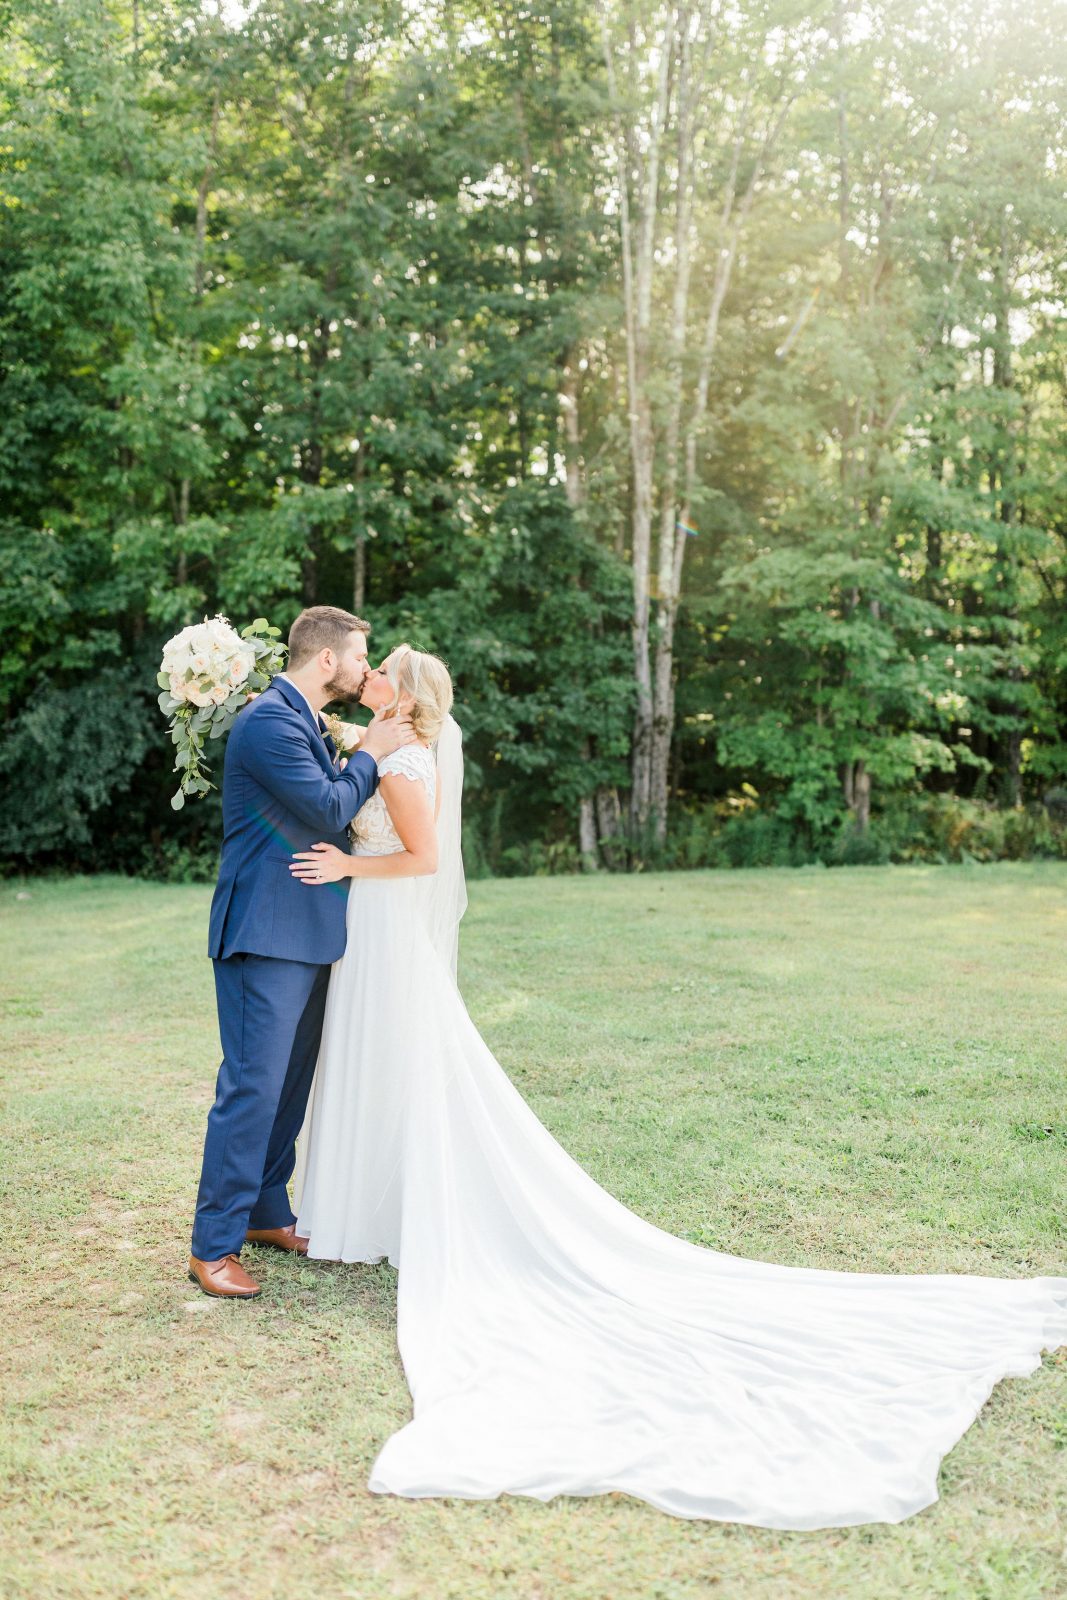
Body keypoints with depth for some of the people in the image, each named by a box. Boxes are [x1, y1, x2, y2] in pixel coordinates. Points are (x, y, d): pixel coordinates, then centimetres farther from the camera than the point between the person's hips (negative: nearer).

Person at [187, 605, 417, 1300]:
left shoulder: (308, 723, 17)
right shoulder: (269, 721, -15)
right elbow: (329, 810, -19)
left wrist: (361, 757, 9)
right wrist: (370, 754, -6)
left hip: (307, 933, 10)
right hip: (267, 933, -10)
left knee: (292, 1082, 15)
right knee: (253, 1086, -7)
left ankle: (266, 1213, 28)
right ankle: (213, 1246, 1)